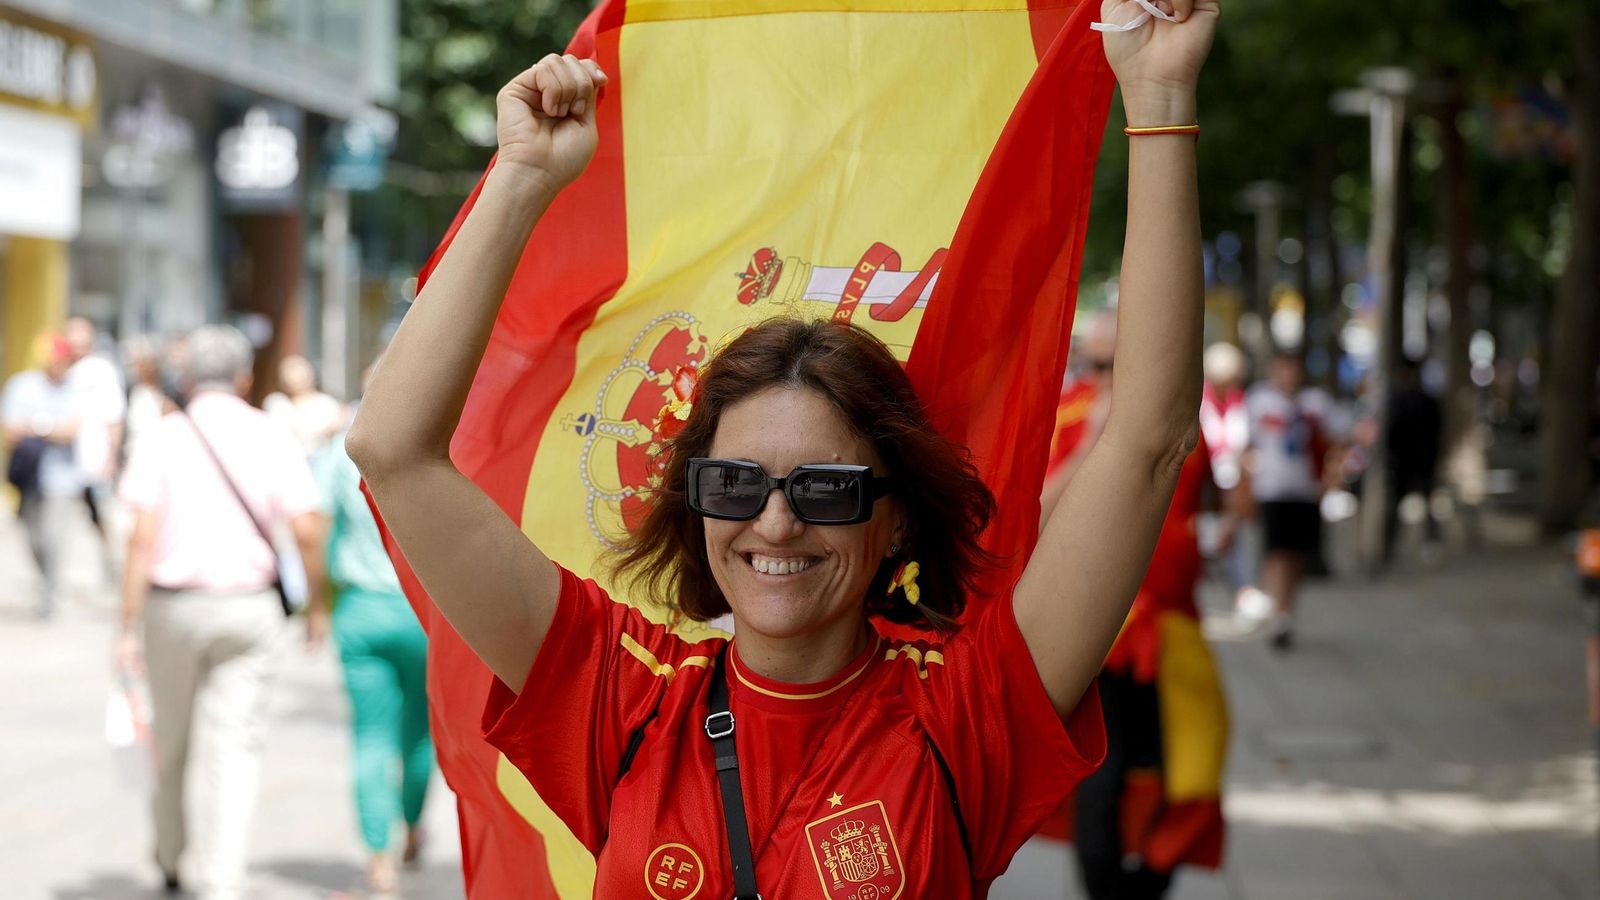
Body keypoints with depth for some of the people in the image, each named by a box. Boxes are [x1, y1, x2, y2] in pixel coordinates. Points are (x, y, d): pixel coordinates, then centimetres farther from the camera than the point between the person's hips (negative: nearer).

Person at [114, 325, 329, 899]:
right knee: (233, 748, -1)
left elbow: (143, 538, -11)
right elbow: (307, 531, -7)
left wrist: (128, 629, -8)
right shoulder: (273, 441, 0)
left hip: (174, 604, 0)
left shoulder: (163, 440, -4)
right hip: (248, 607, 0)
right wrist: (317, 605, 7)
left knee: (170, 739, 18)